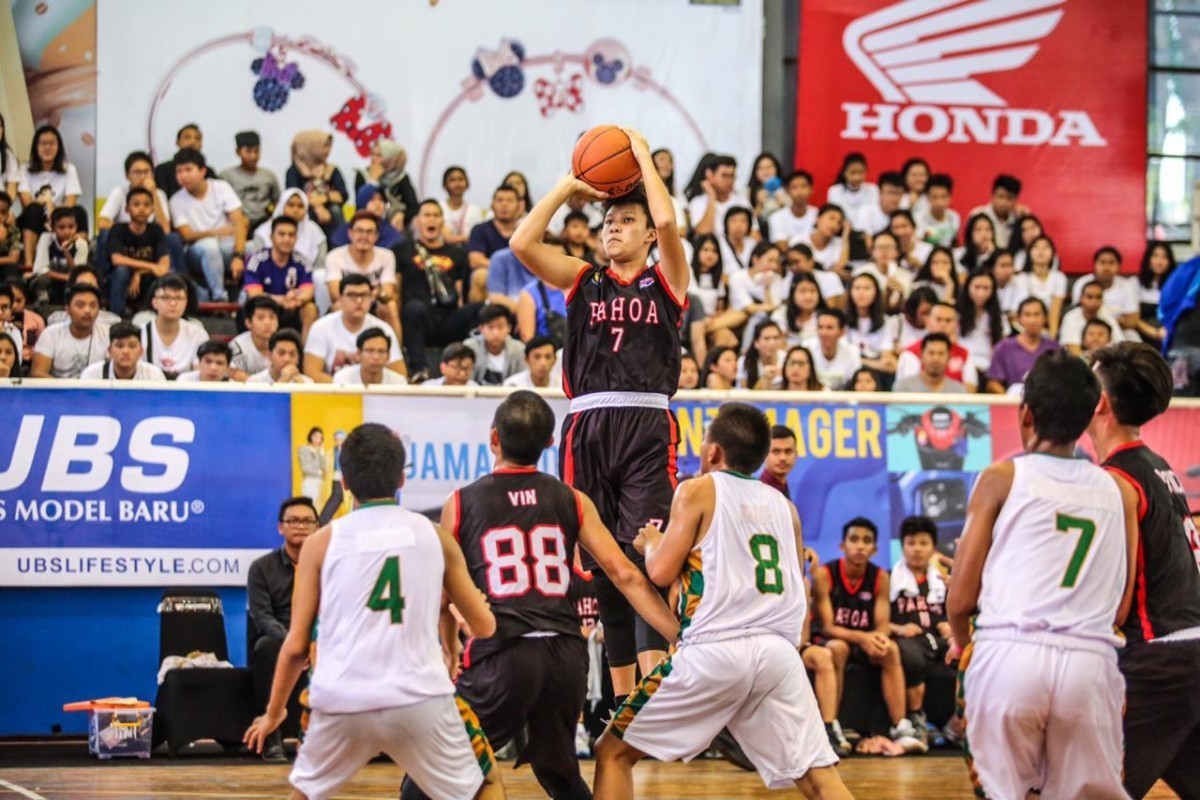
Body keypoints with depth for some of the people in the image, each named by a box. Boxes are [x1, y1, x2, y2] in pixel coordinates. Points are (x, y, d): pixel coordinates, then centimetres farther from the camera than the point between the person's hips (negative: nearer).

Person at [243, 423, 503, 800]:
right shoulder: (435, 536, 9)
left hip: (343, 702, 0)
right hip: (420, 699, 0)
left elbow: (296, 645, 5)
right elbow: (484, 626, 16)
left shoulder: (322, 542, 5)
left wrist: (274, 711, 22)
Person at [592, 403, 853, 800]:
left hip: (714, 649, -4)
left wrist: (651, 542, 21)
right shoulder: (783, 504, 20)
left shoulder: (698, 491, 5)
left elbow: (661, 572, 0)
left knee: (613, 753, 10)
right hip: (779, 651, 4)